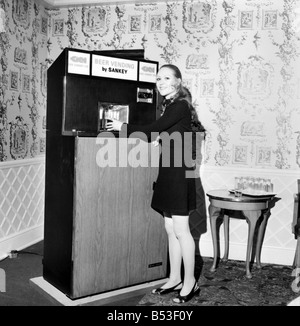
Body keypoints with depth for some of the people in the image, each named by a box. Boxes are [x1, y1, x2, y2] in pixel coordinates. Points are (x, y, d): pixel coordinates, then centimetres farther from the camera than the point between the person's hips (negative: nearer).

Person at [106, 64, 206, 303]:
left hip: (179, 173, -9)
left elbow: (152, 130, -14)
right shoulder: (170, 106, 15)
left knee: (181, 230, -3)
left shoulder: (180, 106, -11)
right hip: (168, 172, 9)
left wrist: (123, 127, -6)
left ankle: (190, 283, 10)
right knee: (171, 229, 12)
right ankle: (175, 279, 22)